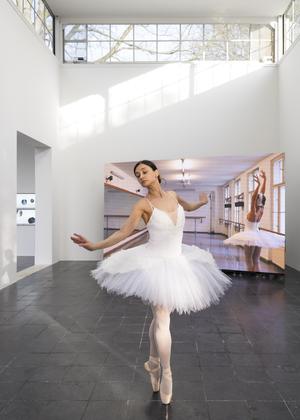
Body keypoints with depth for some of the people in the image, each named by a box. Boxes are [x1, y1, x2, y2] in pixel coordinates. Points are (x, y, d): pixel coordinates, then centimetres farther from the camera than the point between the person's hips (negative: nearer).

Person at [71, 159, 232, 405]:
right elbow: (124, 232, -13)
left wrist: (201, 202, 16)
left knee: (160, 316, 17)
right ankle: (165, 373, 16)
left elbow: (187, 207, 28)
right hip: (156, 263, -5)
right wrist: (94, 246, -21)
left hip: (177, 261, 5)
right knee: (162, 319, -4)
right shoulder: (143, 204, -11)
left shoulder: (173, 195, 3)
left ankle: (153, 362, 36)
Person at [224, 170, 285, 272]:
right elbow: (262, 194, 2)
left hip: (250, 236, -7)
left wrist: (258, 185, -42)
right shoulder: (261, 212, -2)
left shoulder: (253, 213, -18)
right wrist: (264, 180, 3)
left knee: (249, 260, 0)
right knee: (256, 260, 10)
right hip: (258, 236, 7)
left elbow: (253, 198, -34)